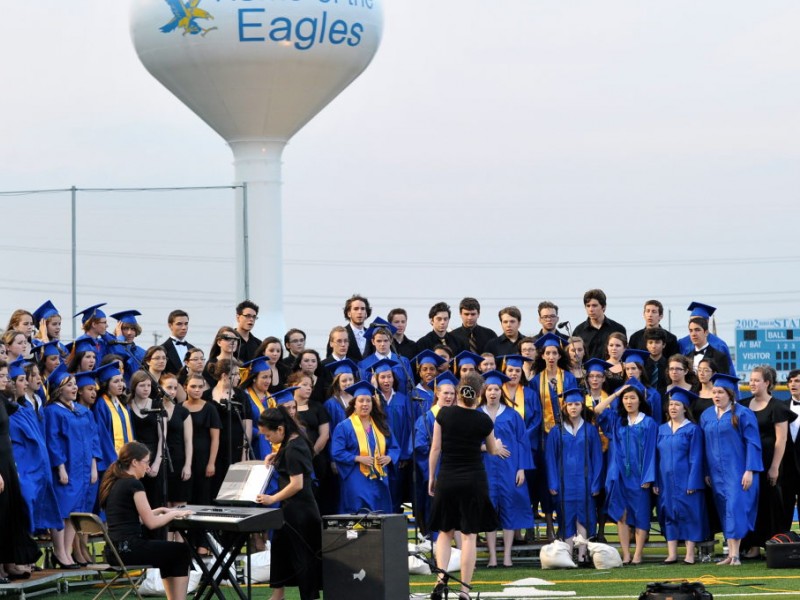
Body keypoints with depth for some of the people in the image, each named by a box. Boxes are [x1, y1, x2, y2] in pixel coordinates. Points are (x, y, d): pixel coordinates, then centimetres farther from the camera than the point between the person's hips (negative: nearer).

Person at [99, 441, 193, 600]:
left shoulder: (113, 484, 14)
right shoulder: (133, 484, -12)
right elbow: (151, 523, -11)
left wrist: (159, 510, 21)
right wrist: (174, 514, 4)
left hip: (113, 551, 9)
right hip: (129, 549, -9)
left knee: (168, 553, 28)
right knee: (182, 552, 9)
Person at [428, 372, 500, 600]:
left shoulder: (444, 414, -4)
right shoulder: (483, 420, -5)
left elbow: (435, 448, -2)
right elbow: (492, 450, 12)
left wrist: (431, 477, 9)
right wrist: (498, 447, 36)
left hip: (447, 479, 1)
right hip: (474, 480, -1)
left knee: (445, 531, 14)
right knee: (469, 534, 2)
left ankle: (441, 576, -7)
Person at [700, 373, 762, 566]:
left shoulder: (742, 414, -6)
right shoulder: (706, 416, 11)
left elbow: (752, 443, -8)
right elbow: (704, 446, 15)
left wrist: (749, 471, -15)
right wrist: (706, 472, 11)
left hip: (738, 471, -5)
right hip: (717, 472, 5)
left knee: (735, 508, -14)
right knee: (724, 512, 5)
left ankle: (735, 554, -14)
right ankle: (731, 554, 7)